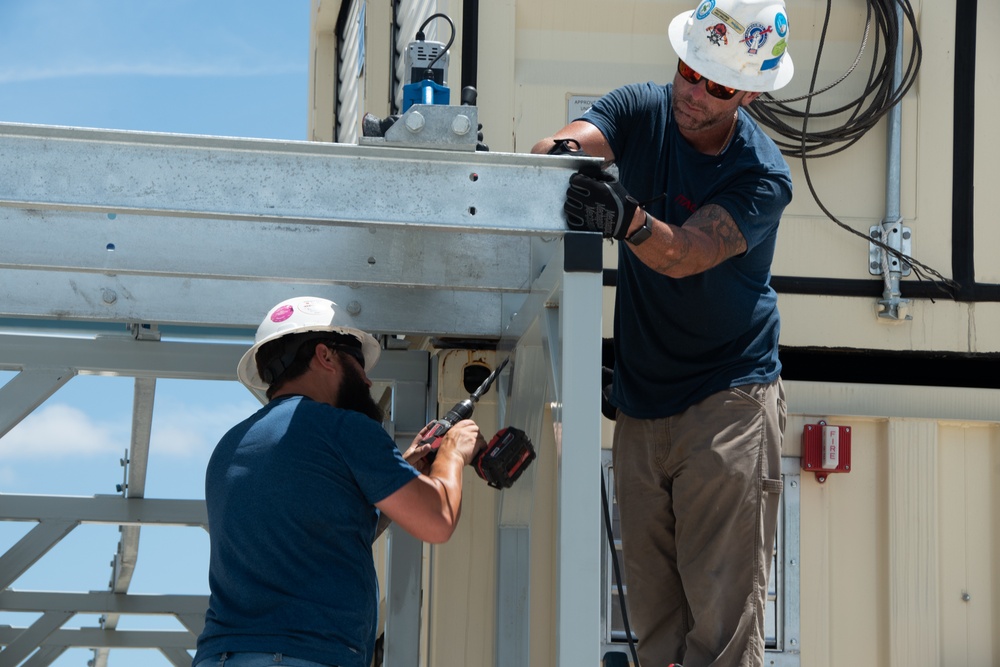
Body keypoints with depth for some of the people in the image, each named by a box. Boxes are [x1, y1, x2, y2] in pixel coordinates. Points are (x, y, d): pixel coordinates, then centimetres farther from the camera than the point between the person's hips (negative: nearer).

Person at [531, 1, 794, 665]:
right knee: (652, 611, 5)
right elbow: (573, 137, -15)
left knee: (723, 612, -12)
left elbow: (683, 255, -24)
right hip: (641, 404, 5)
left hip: (729, 401, -4)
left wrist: (627, 218, -45)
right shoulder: (642, 111, 3)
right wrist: (562, 151, -40)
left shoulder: (762, 176, -11)